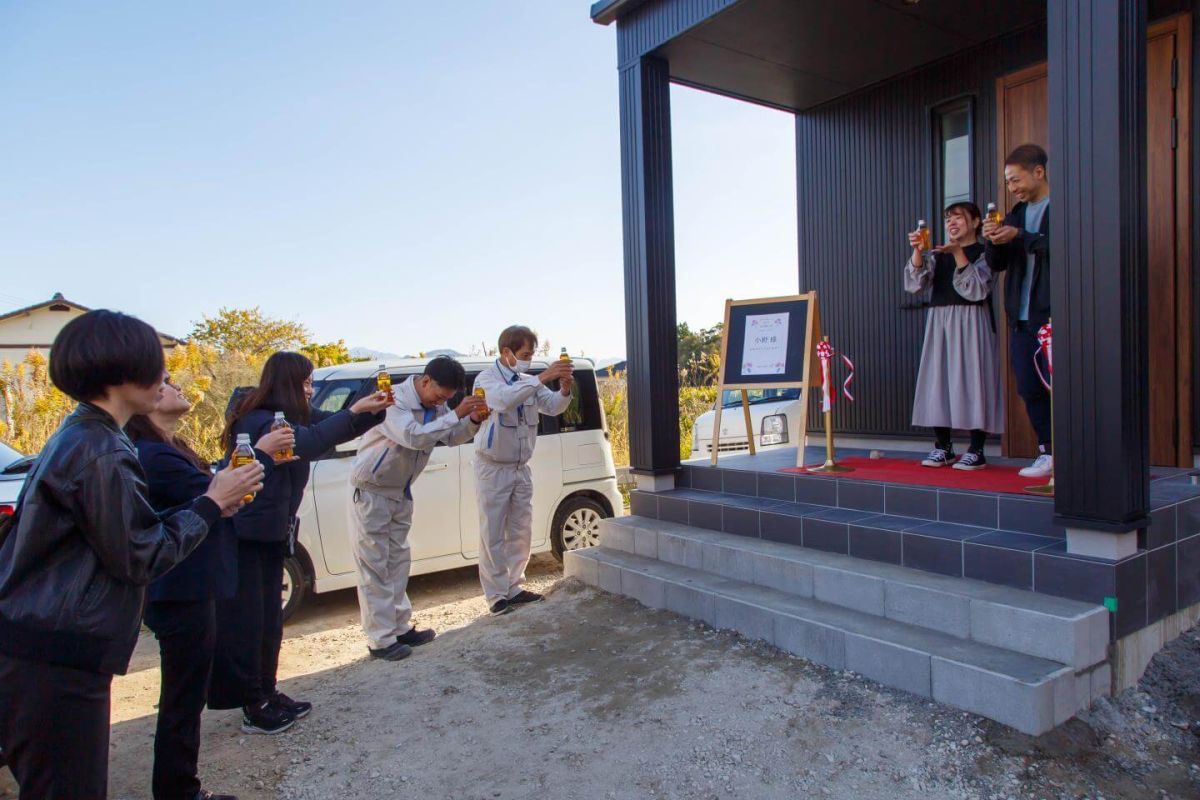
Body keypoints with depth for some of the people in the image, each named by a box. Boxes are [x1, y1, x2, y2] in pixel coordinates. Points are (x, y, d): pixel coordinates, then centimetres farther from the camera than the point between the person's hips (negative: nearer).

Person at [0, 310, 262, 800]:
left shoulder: (76, 436, 12)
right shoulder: (101, 452, -20)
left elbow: (123, 531, 12)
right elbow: (140, 556, -16)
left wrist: (211, 502, 6)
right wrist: (211, 504, -7)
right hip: (54, 665, -10)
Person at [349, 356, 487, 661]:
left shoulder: (436, 405, -1)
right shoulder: (395, 400, -25)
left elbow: (452, 437, 5)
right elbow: (413, 436, -38)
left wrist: (473, 421, -14)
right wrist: (456, 414, -36)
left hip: (400, 493, 8)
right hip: (371, 490, -8)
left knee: (397, 562, 13)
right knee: (374, 567, -2)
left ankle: (401, 628, 23)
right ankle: (381, 640, 4)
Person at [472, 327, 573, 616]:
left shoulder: (529, 382, 5)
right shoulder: (486, 379, -13)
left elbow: (553, 406, -1)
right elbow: (503, 400, -33)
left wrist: (564, 389, -22)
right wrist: (542, 378, -39)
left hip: (521, 468, 6)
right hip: (493, 469, -6)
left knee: (521, 532, 13)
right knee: (493, 535, 0)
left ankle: (514, 587, 25)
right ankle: (497, 595, 9)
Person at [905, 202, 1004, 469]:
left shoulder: (983, 253, 3)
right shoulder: (938, 254, 14)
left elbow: (976, 289, -12)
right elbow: (914, 283, -2)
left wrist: (958, 254, -19)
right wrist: (917, 250, -16)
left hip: (971, 322, -4)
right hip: (939, 322, 4)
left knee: (971, 378, -6)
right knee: (938, 380, 2)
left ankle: (976, 450, 0)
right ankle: (943, 447, 9)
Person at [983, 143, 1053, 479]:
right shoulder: (1016, 214, 18)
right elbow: (996, 263, 14)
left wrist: (1019, 236, -18)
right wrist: (992, 240, -5)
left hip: (1053, 314, -6)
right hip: (1022, 316, 6)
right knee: (1029, 388, 7)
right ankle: (1048, 453, 18)